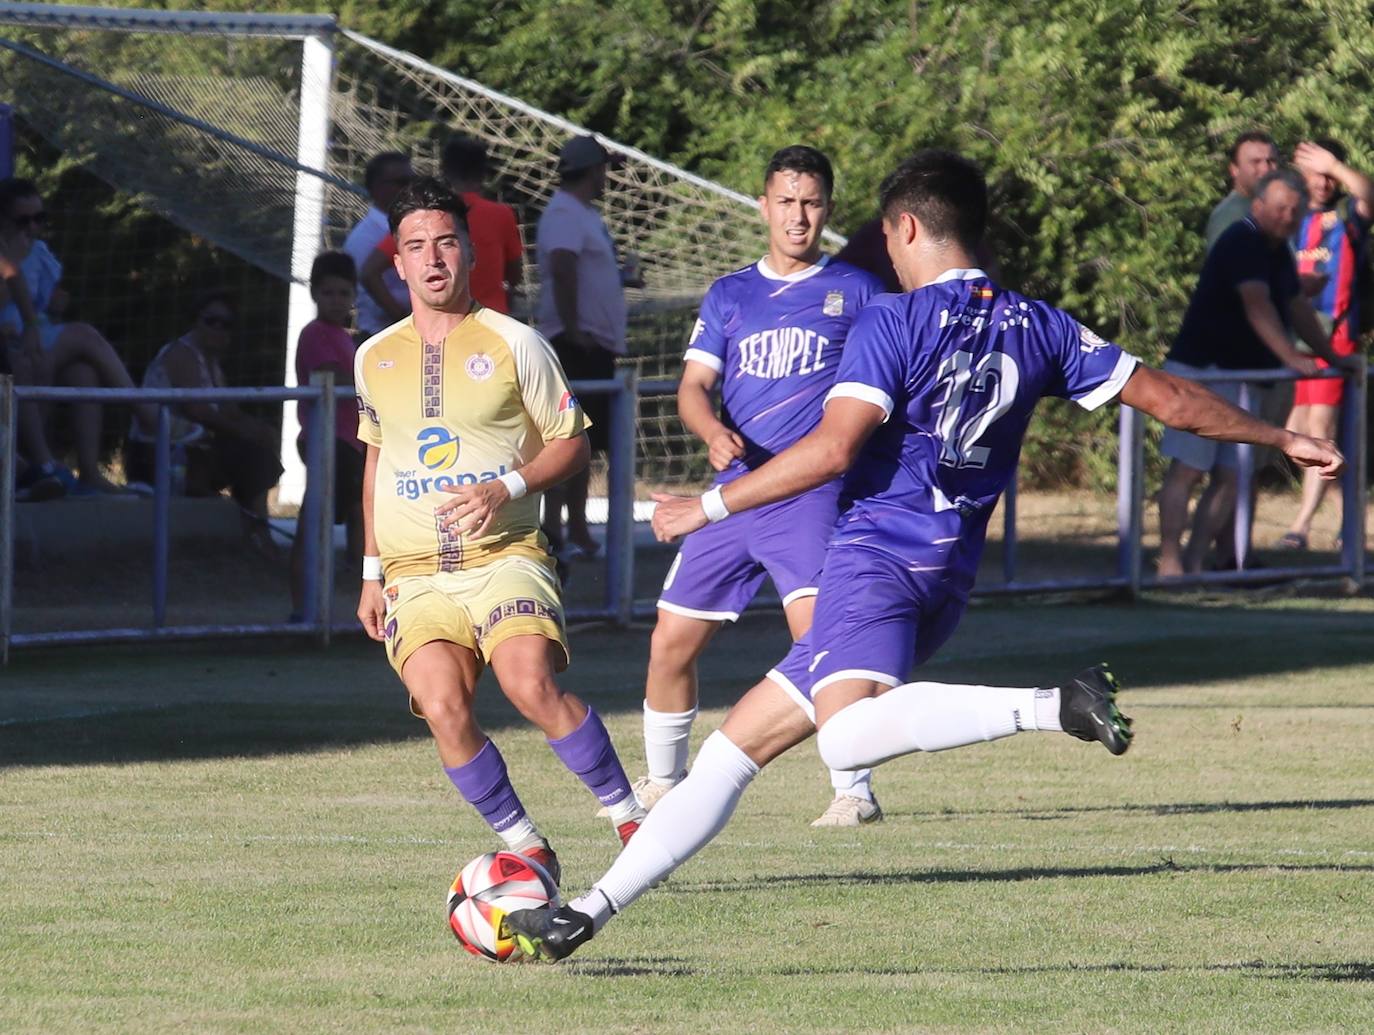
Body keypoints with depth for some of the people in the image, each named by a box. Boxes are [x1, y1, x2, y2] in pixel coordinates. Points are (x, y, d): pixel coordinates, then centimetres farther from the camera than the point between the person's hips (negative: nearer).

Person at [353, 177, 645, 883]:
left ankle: (629, 817, -11)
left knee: (531, 685, -27)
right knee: (443, 710, -20)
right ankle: (526, 847, -4)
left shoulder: (513, 343, 1)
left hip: (504, 557, -3)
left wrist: (507, 487, -13)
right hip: (415, 578, 3)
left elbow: (571, 443, 6)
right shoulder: (374, 358, 13)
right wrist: (372, 572, 21)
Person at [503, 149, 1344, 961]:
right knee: (738, 741, 13)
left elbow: (832, 449, -15)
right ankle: (587, 913, 13)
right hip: (952, 580, 8)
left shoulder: (893, 321, -5)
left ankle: (1054, 706, -42)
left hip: (879, 554, -8)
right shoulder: (1039, 330, 12)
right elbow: (1168, 398, 13)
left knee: (847, 732, -37)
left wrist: (709, 507, -7)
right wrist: (1283, 439, 25)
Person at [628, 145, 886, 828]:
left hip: (813, 493, -4)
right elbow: (694, 385, 7)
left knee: (817, 631, -24)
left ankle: (854, 791, -17)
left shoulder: (855, 292, 6)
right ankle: (663, 781, 28)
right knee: (671, 642, 7)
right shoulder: (729, 296, 14)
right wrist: (714, 432, -15)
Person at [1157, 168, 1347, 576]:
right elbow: (1258, 307, -27)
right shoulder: (1243, 242, -15)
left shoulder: (1278, 251, 15)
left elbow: (1298, 308, 26)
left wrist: (1332, 357, 25)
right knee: (1188, 469, -11)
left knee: (1230, 477, 3)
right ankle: (1169, 562, -11)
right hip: (1202, 370, -9)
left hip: (1241, 377, 9)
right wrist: (1291, 358, -34)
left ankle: (1194, 563, 5)